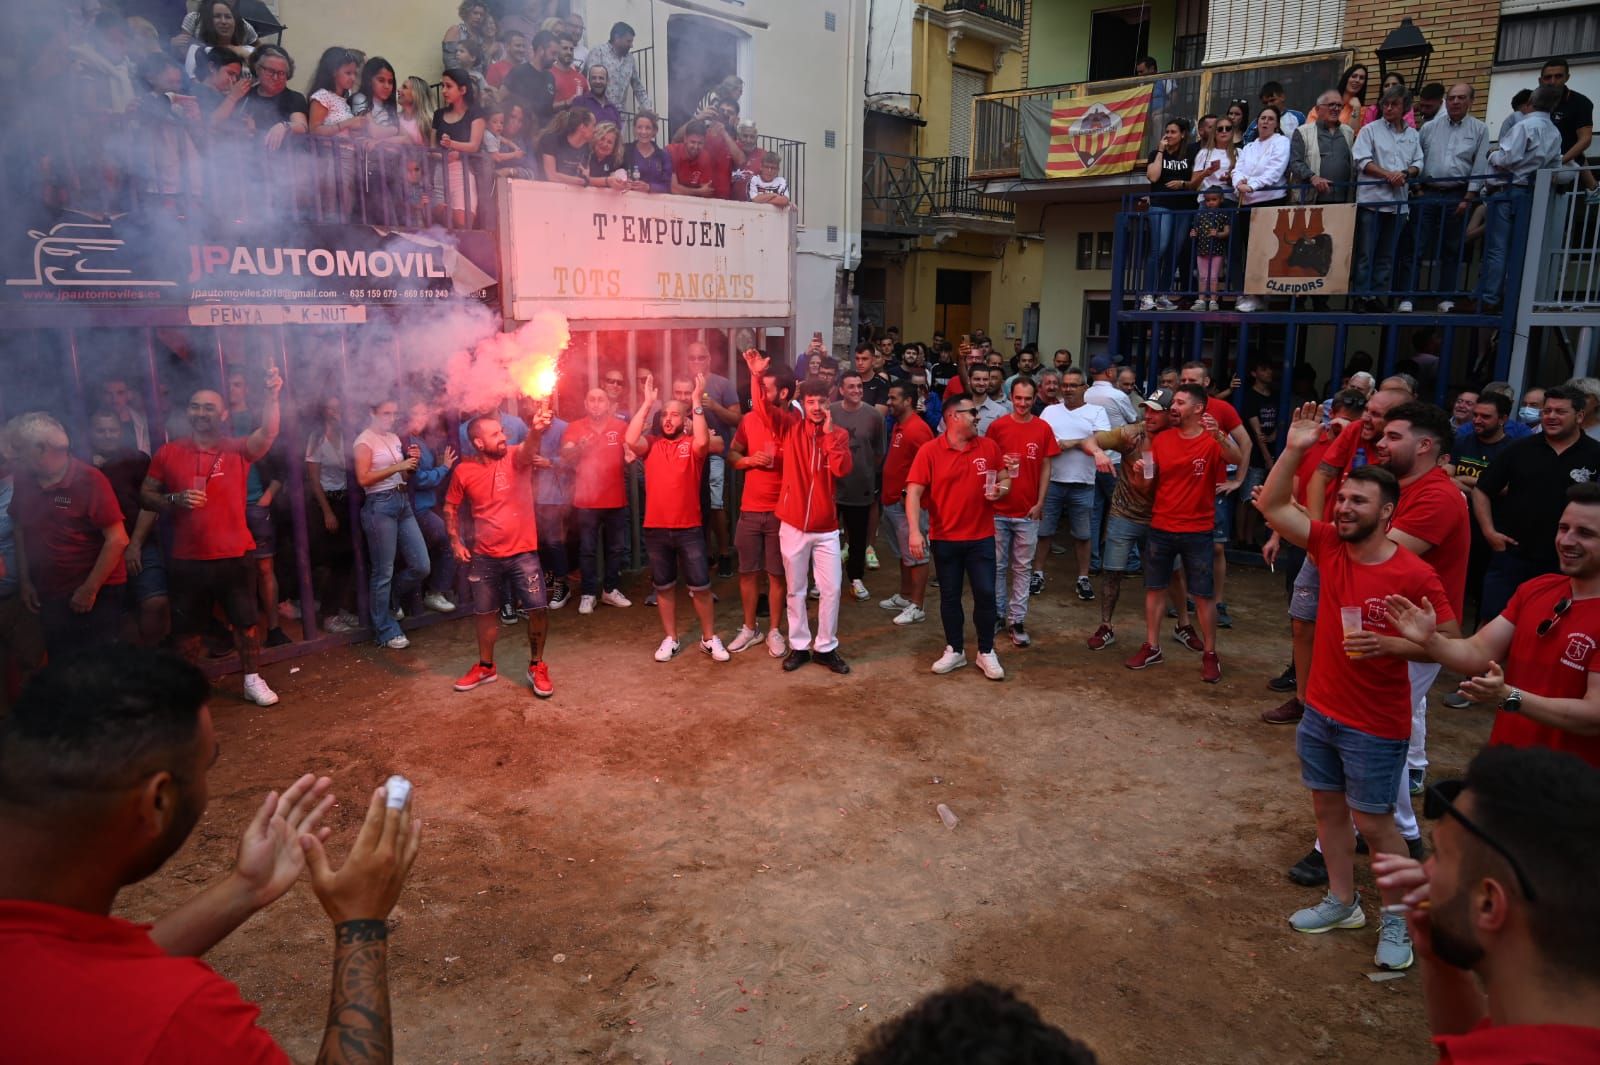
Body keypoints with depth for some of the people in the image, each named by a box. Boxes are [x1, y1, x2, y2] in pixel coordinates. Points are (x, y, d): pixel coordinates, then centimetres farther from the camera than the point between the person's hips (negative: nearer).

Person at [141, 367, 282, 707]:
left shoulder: (237, 449, -2)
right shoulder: (168, 452, 1)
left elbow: (268, 433, -20)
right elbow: (145, 495, 7)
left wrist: (271, 396, -35)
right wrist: (175, 500, -13)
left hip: (235, 555, -1)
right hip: (187, 559, 1)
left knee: (245, 621, 7)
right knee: (187, 628, 12)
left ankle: (253, 681, 21)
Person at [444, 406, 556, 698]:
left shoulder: (515, 457, -9)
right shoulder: (463, 471, -4)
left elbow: (529, 449, -34)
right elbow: (451, 507, 10)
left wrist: (535, 430, -56)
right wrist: (455, 542, 1)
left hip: (522, 553, -2)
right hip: (484, 556, 2)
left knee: (539, 609, -5)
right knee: (484, 612, 14)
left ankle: (537, 666, 15)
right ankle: (486, 666, 34)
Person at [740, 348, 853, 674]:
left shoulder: (839, 435, 1)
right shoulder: (790, 426, -1)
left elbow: (841, 469, -15)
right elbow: (763, 410, -17)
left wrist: (829, 432, -16)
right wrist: (757, 377, -31)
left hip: (826, 528, 1)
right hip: (793, 525, 0)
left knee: (831, 589, 3)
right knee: (795, 589, 10)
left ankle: (825, 647, 17)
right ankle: (799, 646, 23)